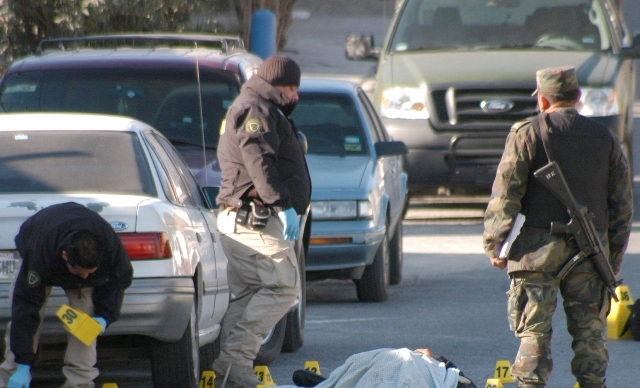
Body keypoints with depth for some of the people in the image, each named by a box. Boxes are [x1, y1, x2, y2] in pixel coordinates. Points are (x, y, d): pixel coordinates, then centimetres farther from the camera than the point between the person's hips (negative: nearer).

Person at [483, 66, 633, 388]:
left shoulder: (527, 133, -2)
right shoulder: (605, 139, 10)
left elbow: (505, 194, -6)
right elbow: (622, 203, 12)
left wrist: (495, 244, 0)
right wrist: (614, 257, 18)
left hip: (539, 248, -3)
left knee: (534, 329, -1)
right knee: (590, 329, 8)